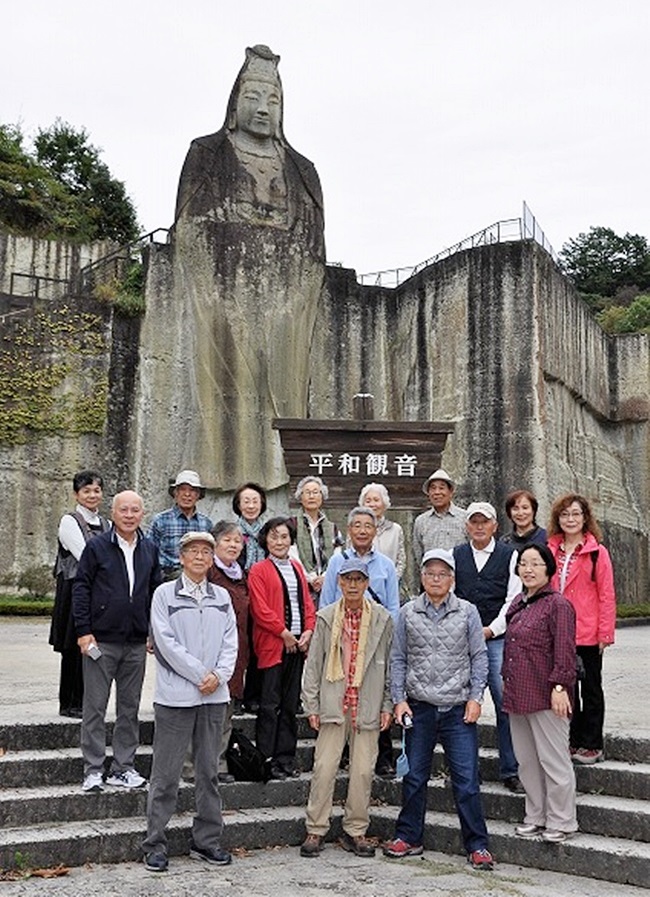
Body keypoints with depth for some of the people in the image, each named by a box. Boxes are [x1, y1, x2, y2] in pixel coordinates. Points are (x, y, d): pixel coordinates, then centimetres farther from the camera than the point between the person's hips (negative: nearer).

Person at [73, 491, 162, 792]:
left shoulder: (150, 550, 9)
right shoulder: (97, 547, -4)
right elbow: (81, 588, -4)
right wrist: (83, 630, -9)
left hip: (137, 643, 4)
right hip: (101, 640, -4)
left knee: (130, 708, 10)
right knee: (95, 707, 2)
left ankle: (123, 767, 20)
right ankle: (93, 770, 10)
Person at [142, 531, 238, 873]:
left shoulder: (222, 596, 12)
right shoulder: (165, 594, -1)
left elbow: (230, 642, 8)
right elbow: (166, 642, -9)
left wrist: (219, 675, -8)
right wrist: (201, 674, -12)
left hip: (214, 695, 4)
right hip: (175, 694, -4)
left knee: (209, 771, 11)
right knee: (166, 774, 1)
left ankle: (207, 840, 21)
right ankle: (155, 843, 11)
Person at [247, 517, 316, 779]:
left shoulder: (297, 568, 16)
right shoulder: (259, 570, -3)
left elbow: (307, 602, 15)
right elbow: (260, 609, -10)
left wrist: (308, 631, 0)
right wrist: (284, 633, -13)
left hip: (298, 644, 6)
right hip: (272, 645, -6)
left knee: (290, 705, 10)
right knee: (270, 705, -2)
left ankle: (286, 758, 18)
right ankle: (266, 760, 6)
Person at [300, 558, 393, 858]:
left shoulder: (382, 619, 4)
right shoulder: (326, 618, 3)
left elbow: (390, 664, 7)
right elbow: (313, 663, 5)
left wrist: (388, 705, 4)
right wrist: (311, 704, 2)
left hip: (367, 706, 1)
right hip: (333, 704, 0)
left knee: (363, 770, 4)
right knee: (324, 768, -1)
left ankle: (355, 831, 18)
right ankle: (315, 831, 11)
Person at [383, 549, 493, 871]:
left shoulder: (467, 612, 2)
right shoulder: (408, 613, 4)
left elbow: (479, 657, 4)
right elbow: (397, 659, 7)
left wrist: (475, 697, -4)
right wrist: (398, 699, 0)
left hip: (458, 709, -1)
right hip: (419, 708, 1)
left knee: (466, 779, -1)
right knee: (414, 777, 11)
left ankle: (477, 845, 9)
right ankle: (409, 837, 25)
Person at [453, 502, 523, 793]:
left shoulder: (509, 556, 4)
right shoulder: (456, 556, 11)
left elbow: (513, 600, -1)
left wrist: (490, 629, -8)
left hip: (498, 638, -2)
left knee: (506, 704, -6)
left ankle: (510, 771, 5)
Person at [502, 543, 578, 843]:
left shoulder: (558, 604, -11)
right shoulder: (518, 604, 13)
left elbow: (565, 651, -14)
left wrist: (559, 686, -18)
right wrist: (507, 681, 20)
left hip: (545, 696, -8)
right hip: (517, 694, 8)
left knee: (553, 760, 3)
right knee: (526, 760, 16)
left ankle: (561, 821, 17)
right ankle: (536, 816, 29)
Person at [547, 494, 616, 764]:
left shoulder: (597, 552, -5)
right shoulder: (551, 551, 6)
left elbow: (607, 596, -7)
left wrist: (605, 633, -12)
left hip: (587, 635, -4)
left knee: (590, 689, 9)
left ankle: (592, 745, 19)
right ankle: (573, 741, 25)